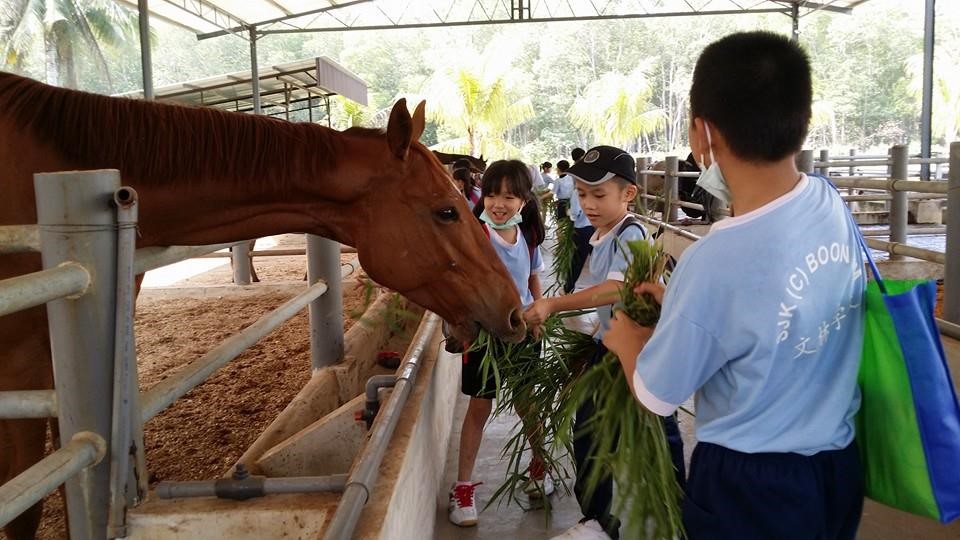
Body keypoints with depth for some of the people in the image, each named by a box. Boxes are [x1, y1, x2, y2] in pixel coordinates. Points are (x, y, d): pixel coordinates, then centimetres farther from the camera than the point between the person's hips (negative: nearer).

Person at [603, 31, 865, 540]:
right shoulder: (833, 207, -10)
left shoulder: (715, 261, -30)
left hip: (749, 487, -6)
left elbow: (657, 396, -14)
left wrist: (627, 339, 4)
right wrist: (681, 301, 10)